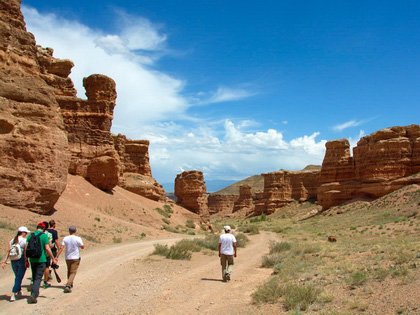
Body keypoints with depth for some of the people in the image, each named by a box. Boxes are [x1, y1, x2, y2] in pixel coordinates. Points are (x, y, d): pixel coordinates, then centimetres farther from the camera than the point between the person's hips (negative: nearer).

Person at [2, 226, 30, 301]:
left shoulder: (12, 240, 6)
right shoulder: (24, 241, -10)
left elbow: (8, 252, 2)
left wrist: (5, 262, 3)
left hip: (13, 261, 6)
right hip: (21, 260, -6)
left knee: (17, 277, 21)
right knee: (19, 278, 1)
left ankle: (19, 292, 33)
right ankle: (13, 295, -5)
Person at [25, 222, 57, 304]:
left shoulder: (30, 235, 6)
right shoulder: (44, 235, -8)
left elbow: (26, 248, 3)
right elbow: (47, 248, -12)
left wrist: (26, 260, 9)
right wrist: (53, 258, -3)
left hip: (32, 260, 5)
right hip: (41, 260, -5)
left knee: (34, 277, 19)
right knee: (38, 278, -3)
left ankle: (36, 292, 30)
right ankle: (33, 295, -15)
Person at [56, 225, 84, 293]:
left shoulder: (65, 238, -2)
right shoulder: (78, 238, -11)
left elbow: (61, 248, -8)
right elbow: (82, 247, -2)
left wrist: (57, 256, -7)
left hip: (67, 258, 4)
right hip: (75, 258, -4)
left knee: (69, 271, 21)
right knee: (73, 272, -4)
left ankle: (70, 285, 34)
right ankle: (68, 286, -19)